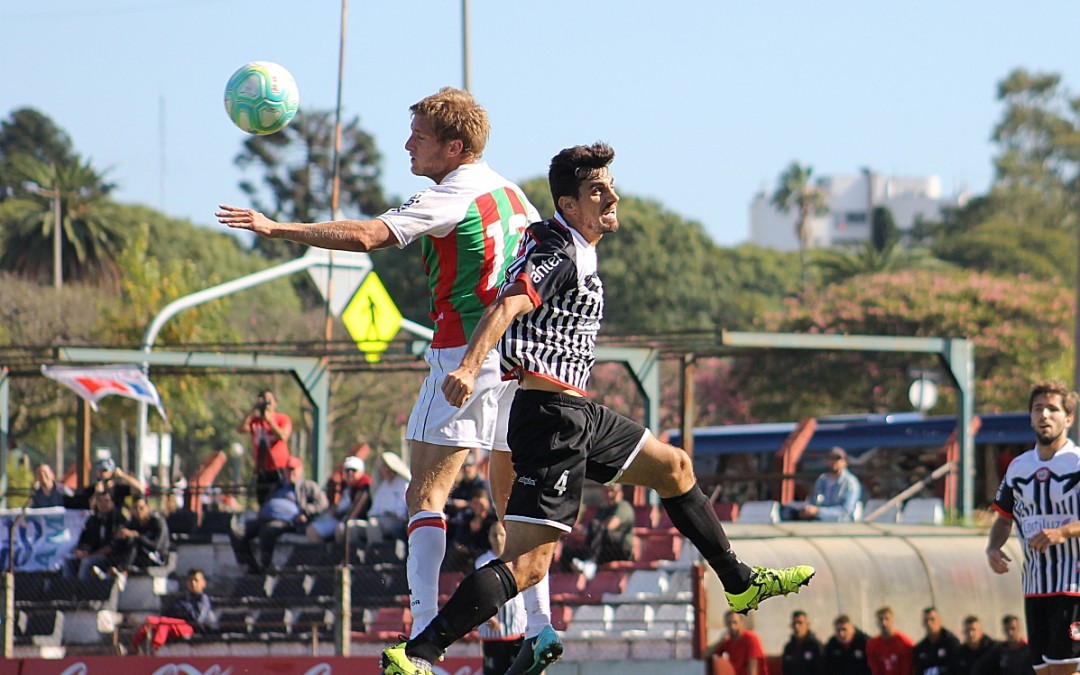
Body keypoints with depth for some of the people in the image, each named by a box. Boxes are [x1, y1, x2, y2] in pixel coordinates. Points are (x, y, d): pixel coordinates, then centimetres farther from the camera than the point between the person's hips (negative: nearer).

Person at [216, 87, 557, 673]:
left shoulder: (450, 197, -13)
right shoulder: (510, 193, 12)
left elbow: (365, 235, -24)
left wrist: (278, 228, -23)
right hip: (516, 358, 9)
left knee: (426, 494, -10)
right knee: (513, 498, 15)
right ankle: (540, 624, 10)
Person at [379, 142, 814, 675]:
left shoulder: (576, 251, 16)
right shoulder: (558, 254, -15)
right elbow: (506, 307, -33)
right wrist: (469, 367, -48)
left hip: (577, 415, 11)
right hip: (553, 416, -11)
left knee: (674, 467, 25)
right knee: (527, 563, -18)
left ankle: (740, 584, 40)